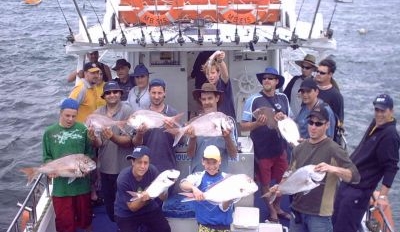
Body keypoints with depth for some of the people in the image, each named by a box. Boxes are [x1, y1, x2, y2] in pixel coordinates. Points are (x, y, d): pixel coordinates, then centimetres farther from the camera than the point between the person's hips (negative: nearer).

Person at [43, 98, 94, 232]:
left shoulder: (83, 130, -6)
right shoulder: (50, 132, -3)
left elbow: (90, 153, 2)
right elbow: (47, 157, 3)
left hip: (81, 182, 0)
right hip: (60, 184, 0)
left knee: (84, 213, 20)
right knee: (64, 218, 7)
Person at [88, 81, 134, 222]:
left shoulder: (127, 111, -13)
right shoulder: (97, 113, 0)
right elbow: (98, 145, -3)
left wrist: (113, 137, -33)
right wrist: (94, 139, -25)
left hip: (123, 168, -4)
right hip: (105, 167, 5)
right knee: (108, 203, 20)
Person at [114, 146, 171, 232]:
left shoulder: (152, 170, -19)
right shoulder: (123, 179, -27)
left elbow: (163, 197, -16)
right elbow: (132, 207, -18)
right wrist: (142, 199, -38)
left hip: (149, 208, 2)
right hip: (126, 213, -2)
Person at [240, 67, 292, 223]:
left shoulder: (283, 98, 0)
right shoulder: (253, 100, -14)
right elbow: (243, 126, -13)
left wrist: (284, 119, -12)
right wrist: (257, 123, -31)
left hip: (280, 148, 4)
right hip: (262, 150, -4)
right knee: (265, 184, 10)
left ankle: (277, 207, 40)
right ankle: (272, 213, 29)